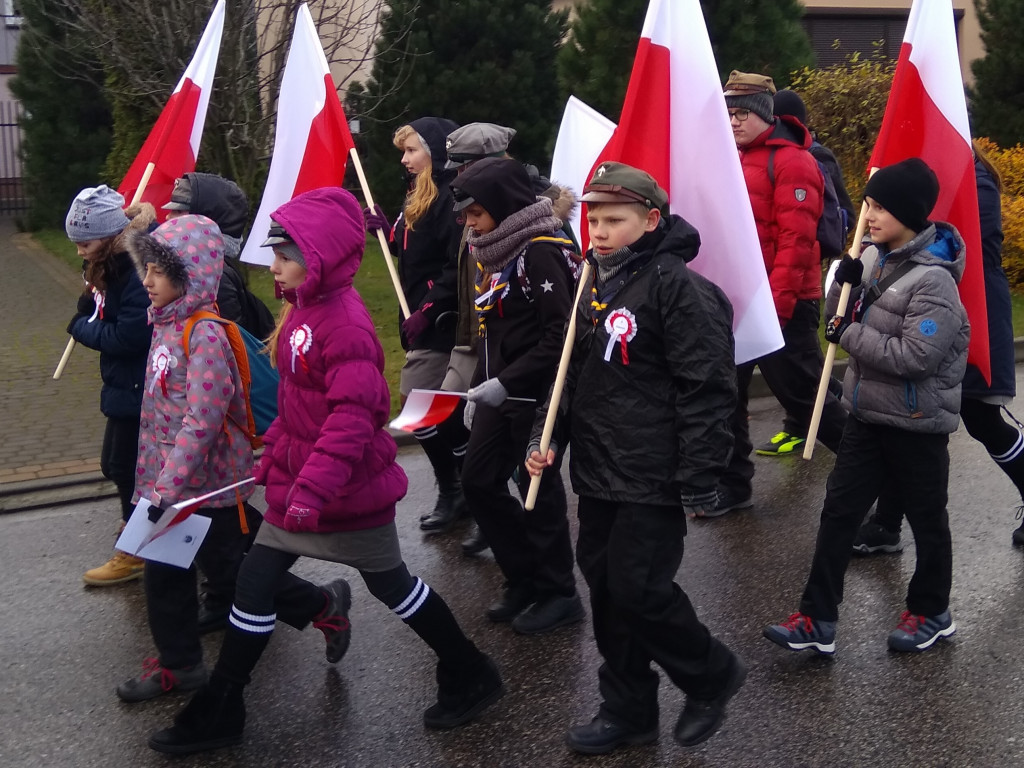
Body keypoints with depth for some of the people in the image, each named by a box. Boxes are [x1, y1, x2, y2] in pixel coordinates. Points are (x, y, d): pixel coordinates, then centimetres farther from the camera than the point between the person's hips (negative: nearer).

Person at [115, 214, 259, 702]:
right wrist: (152, 480, 18)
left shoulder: (206, 335, -22)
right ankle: (178, 663, 28)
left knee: (229, 569, 7)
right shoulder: (166, 324, 7)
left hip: (207, 483, -8)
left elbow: (202, 420, -27)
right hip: (167, 481, 8)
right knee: (164, 573, 13)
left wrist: (167, 486, -28)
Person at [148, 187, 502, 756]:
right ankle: (218, 712, 28)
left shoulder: (345, 325, -24)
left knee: (390, 584, 9)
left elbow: (351, 417, -31)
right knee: (255, 583, 8)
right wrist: (274, 457, 19)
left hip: (350, 490, -8)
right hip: (298, 484, 8)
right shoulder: (301, 312, 6)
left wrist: (312, 489, -37)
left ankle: (471, 678, 29)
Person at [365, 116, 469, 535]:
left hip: (441, 324, -10)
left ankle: (452, 492, 4)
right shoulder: (423, 197, 15)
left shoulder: (450, 198, -16)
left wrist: (426, 311, -22)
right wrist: (388, 230, 6)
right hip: (425, 321, 10)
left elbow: (458, 266, -23)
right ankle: (467, 488, 23)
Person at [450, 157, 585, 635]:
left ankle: (558, 594, 17)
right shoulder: (493, 255, 11)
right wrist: (478, 389, 16)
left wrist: (506, 382, -24)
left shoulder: (540, 252, -17)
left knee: (537, 488, 1)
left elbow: (561, 334, -22)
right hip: (500, 394, 9)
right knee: (479, 480, 11)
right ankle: (526, 580, 24)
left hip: (539, 394, -9)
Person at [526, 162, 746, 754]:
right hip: (598, 472, 8)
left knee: (639, 588, -5)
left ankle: (713, 675, 21)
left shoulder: (677, 285, -14)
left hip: (652, 479, -8)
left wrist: (698, 481, -17)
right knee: (606, 586, 13)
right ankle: (628, 710, 27)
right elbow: (573, 372, 20)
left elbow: (706, 388, -17)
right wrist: (547, 438, 9)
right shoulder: (595, 285, 11)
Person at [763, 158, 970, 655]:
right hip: (868, 414, 7)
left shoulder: (932, 279, -20)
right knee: (838, 511, 4)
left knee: (926, 518, 11)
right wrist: (844, 284, -8)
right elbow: (841, 322, 11)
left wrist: (851, 335, -21)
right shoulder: (875, 259, 4)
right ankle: (816, 620, 9)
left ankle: (930, 613, 29)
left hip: (916, 422, -7)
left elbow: (917, 355, -27)